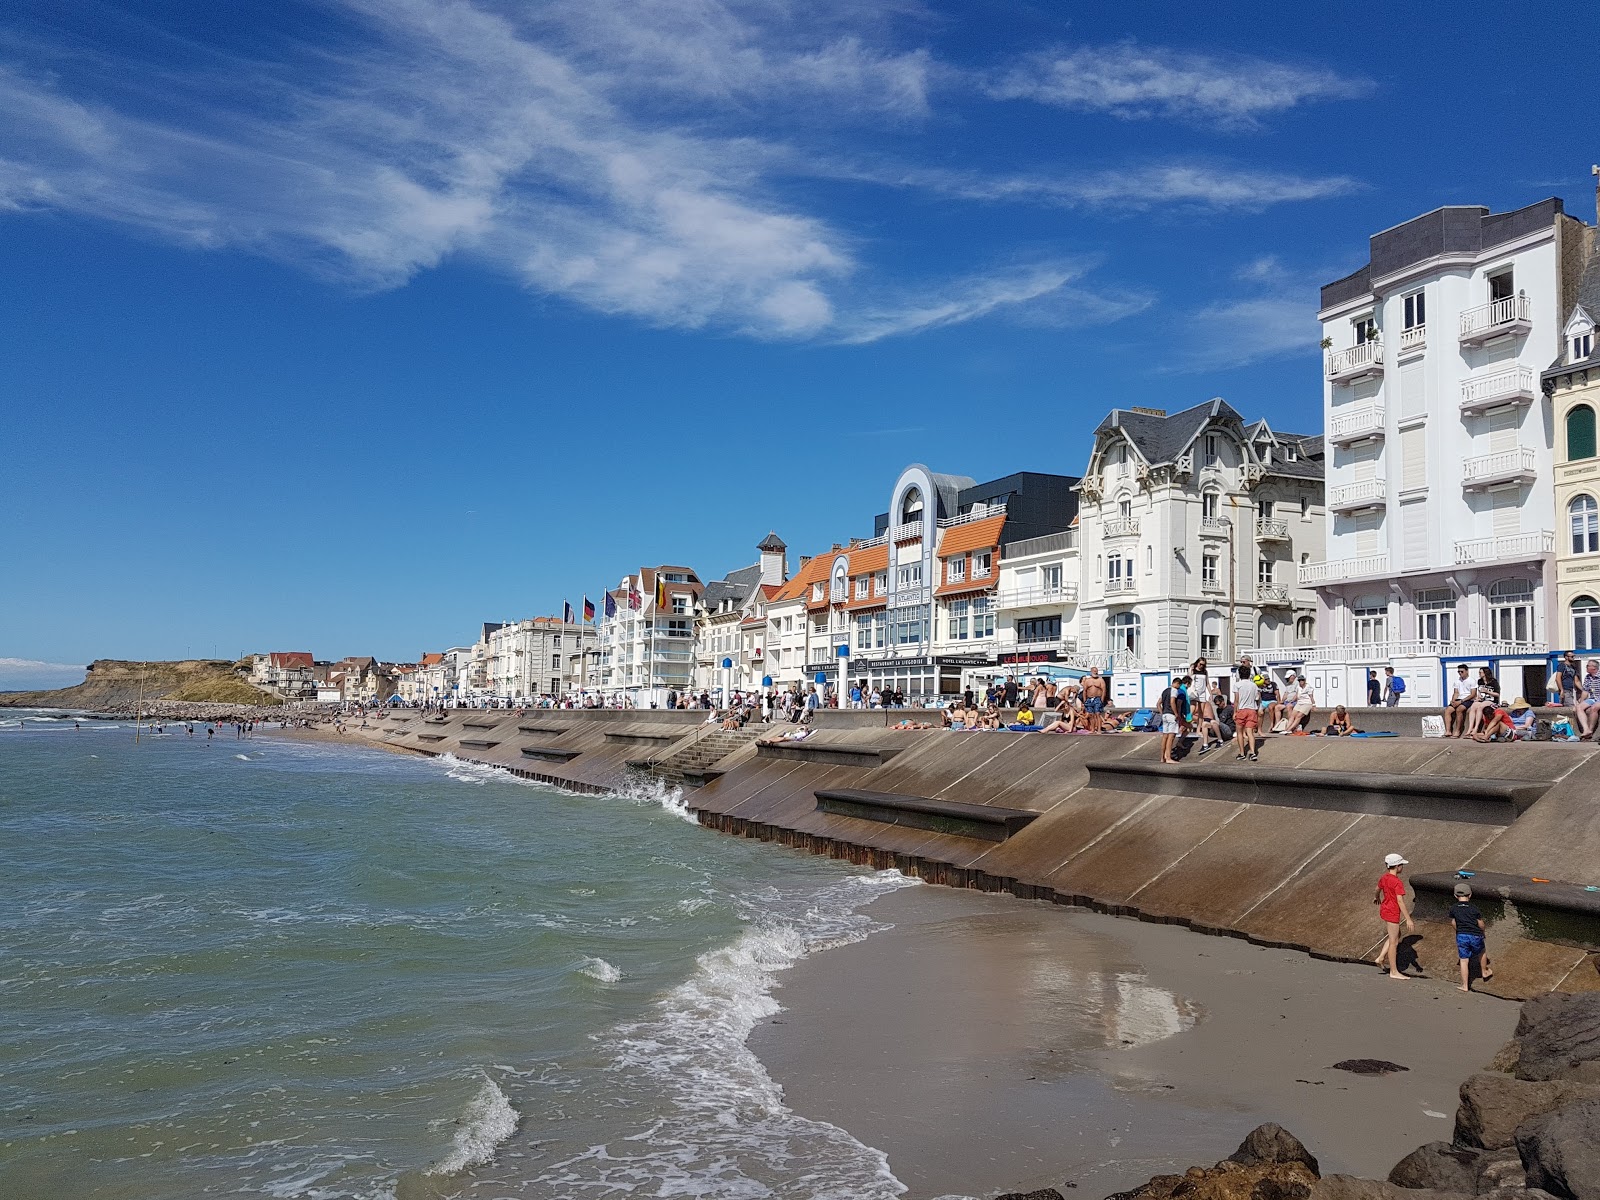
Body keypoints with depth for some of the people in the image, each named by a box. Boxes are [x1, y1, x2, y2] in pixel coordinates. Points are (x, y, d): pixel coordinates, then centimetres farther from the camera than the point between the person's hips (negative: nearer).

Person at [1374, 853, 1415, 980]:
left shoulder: (1383, 877, 3)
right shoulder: (1398, 882, -22)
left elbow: (1378, 889, 23)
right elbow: (1400, 901, -27)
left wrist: (1376, 898, 45)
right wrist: (1408, 919, -26)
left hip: (1384, 909, 9)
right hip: (1392, 913, -9)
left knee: (1396, 936, 24)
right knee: (1393, 941, 1)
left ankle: (1380, 958, 22)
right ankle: (1394, 972, 9)